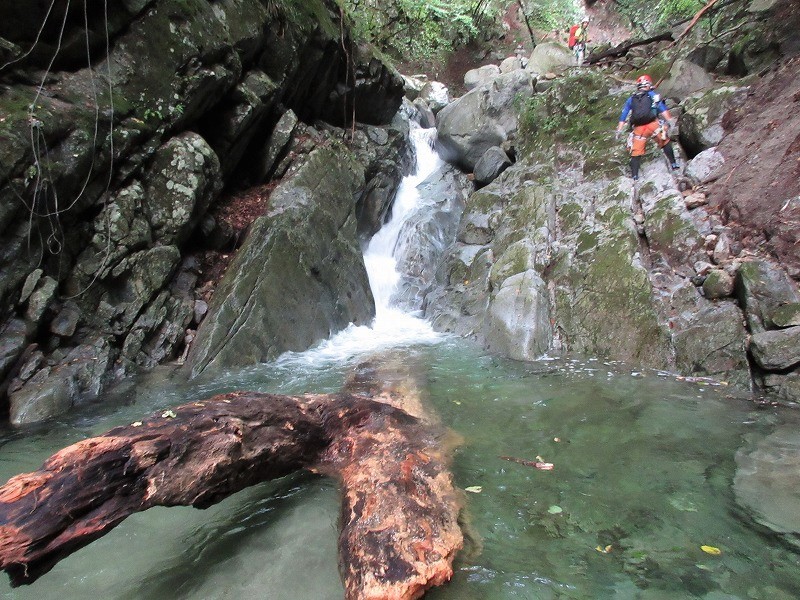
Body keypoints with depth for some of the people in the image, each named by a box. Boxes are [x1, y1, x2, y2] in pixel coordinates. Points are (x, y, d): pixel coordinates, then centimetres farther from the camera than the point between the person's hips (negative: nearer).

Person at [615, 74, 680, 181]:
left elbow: (623, 116, 16)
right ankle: (673, 164, 12)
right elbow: (663, 109, 0)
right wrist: (670, 120, -4)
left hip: (638, 128, 2)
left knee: (636, 152, 7)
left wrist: (619, 131, 16)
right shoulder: (653, 95, 13)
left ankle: (634, 176, 2)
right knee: (665, 142, 16)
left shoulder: (631, 99, 21)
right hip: (653, 124, -2)